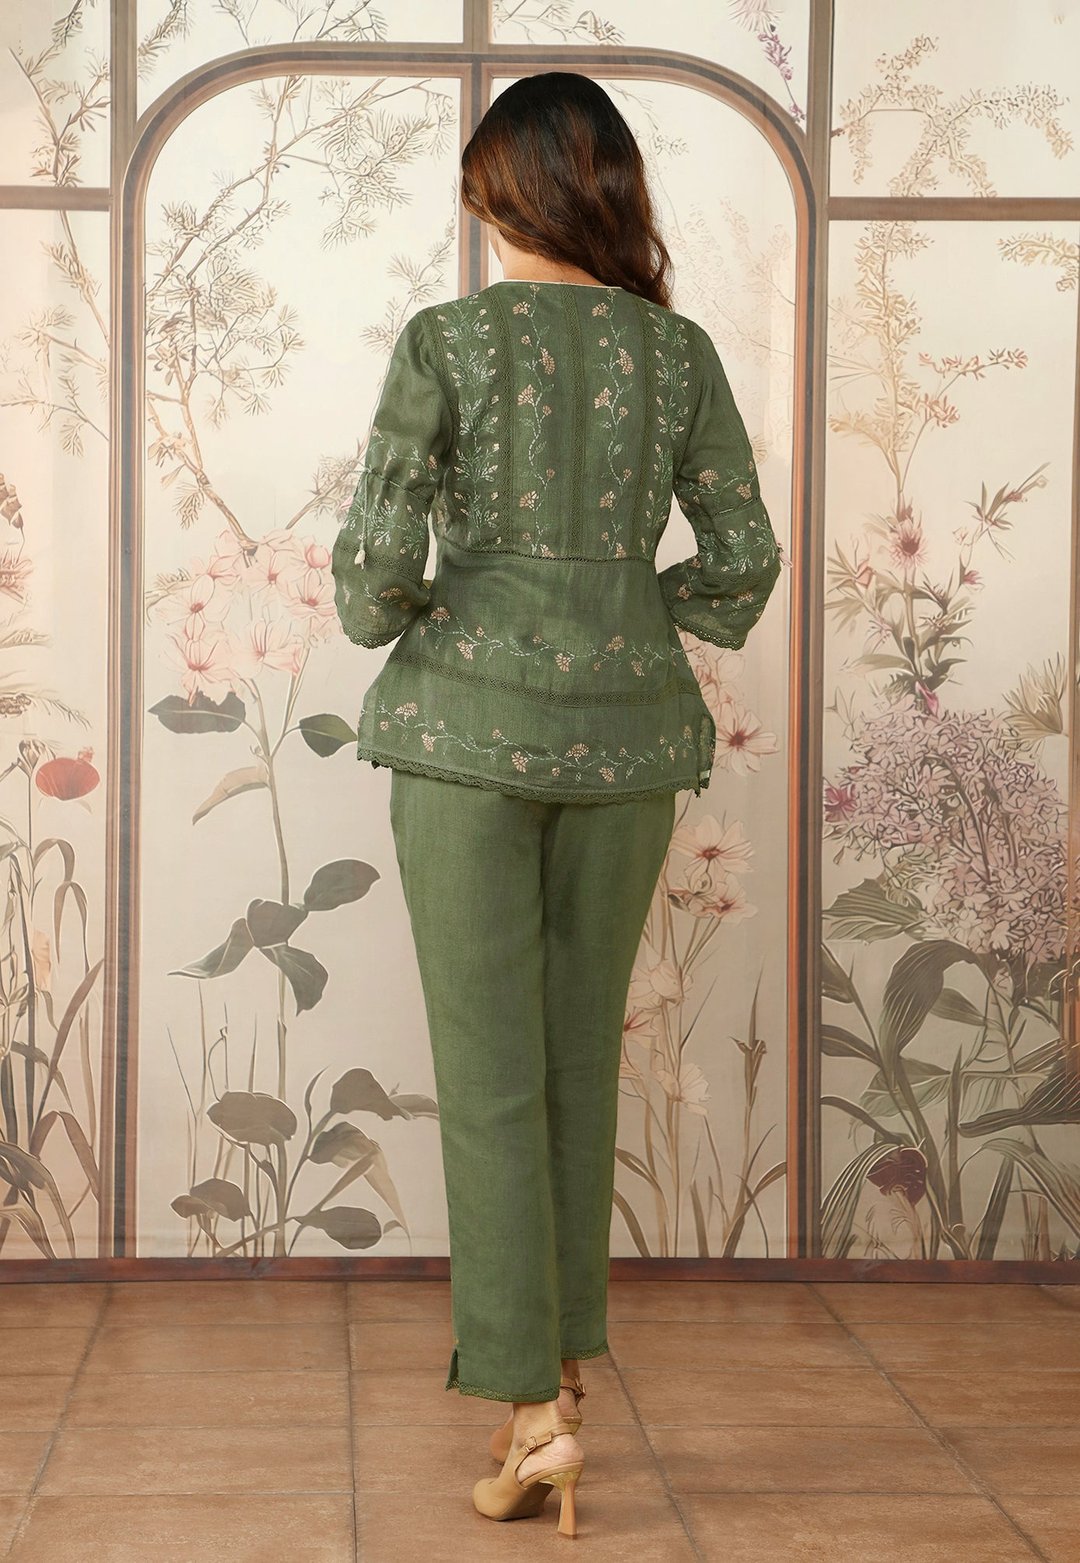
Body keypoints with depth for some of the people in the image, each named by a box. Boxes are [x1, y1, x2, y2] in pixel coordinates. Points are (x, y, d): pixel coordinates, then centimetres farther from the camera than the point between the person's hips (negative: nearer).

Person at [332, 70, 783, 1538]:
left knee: (490, 1071, 1)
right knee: (583, 1055, 15)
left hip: (470, 723, -3)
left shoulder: (445, 341, -6)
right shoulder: (679, 350, 3)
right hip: (628, 728, 3)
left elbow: (377, 558, -11)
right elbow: (744, 558, 4)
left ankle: (534, 1411, -3)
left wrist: (384, 620, 11)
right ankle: (565, 1362, 25)